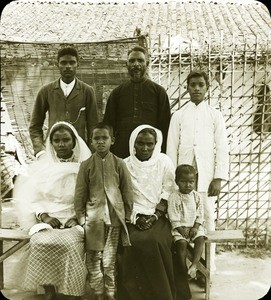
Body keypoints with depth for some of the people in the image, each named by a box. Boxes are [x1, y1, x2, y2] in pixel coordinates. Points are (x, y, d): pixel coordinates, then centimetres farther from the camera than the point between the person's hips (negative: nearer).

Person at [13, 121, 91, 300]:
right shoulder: (41, 167, 10)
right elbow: (30, 198, 6)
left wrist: (78, 217, -15)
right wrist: (43, 216, -11)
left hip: (74, 221, -1)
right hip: (46, 220, 2)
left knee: (70, 244, -32)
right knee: (40, 243, -30)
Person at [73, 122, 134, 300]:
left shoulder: (119, 164, 1)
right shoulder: (86, 165, 2)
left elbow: (127, 191, 5)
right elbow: (80, 194, 4)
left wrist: (127, 216, 4)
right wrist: (81, 217, 1)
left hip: (115, 217, -1)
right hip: (93, 216, 1)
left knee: (110, 260, 6)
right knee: (94, 258, 8)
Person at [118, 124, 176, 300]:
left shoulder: (164, 162, 3)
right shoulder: (126, 165, 4)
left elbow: (168, 195, -1)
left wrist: (154, 216, -12)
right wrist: (136, 218, -11)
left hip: (159, 217, 0)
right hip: (134, 218, 1)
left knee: (157, 242, -29)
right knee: (133, 242, -27)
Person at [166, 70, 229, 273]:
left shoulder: (215, 116, 7)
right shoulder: (178, 116, 9)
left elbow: (222, 148, 3)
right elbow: (172, 148, 6)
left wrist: (219, 178, -5)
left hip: (206, 177, 0)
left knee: (207, 218, 2)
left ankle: (208, 266, 13)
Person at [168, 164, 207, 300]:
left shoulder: (197, 196, 4)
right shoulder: (174, 197, -7)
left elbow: (200, 214, 5)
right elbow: (173, 216, -9)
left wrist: (196, 227, -8)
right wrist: (181, 229, -15)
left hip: (195, 226, 3)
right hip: (179, 227, -3)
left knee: (200, 239, -24)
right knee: (181, 243, -24)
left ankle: (193, 266, -25)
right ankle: (183, 271, -15)